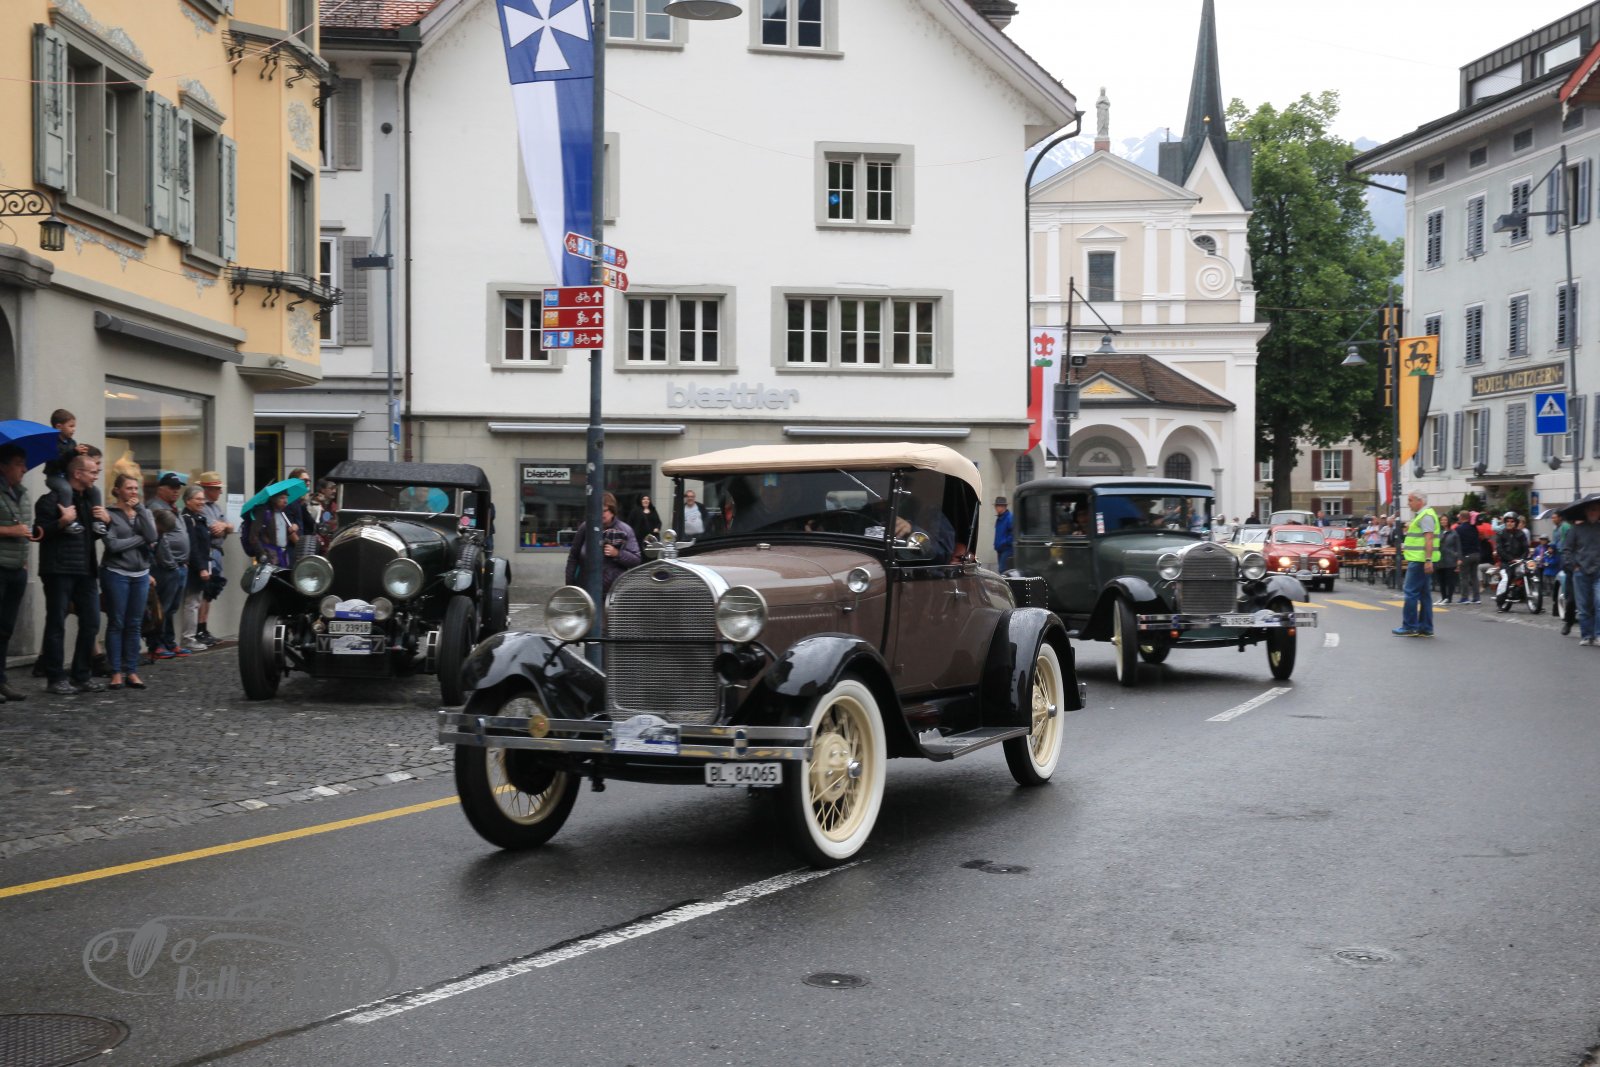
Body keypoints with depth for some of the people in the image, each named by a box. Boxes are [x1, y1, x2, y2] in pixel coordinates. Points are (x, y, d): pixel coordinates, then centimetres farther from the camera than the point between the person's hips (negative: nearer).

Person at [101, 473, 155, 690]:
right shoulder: (110, 514, -4)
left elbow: (152, 537, -8)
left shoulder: (144, 512, 10)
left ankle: (131, 671, 10)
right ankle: (116, 672, 4)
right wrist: (140, 539, -8)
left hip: (141, 574, 4)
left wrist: (140, 509, -9)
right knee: (116, 624, 0)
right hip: (116, 573, -4)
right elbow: (112, 544, -16)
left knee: (135, 625, 6)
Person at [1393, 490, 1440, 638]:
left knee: (1411, 593, -7)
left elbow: (1429, 538, -21)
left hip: (1420, 561, -11)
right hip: (1421, 560, 11)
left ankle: (1409, 627, -5)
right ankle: (1425, 628, 12)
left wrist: (1428, 560, -27)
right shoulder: (1421, 515, 20)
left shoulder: (1426, 516, -13)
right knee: (1424, 594, 10)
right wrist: (1406, 545, 19)